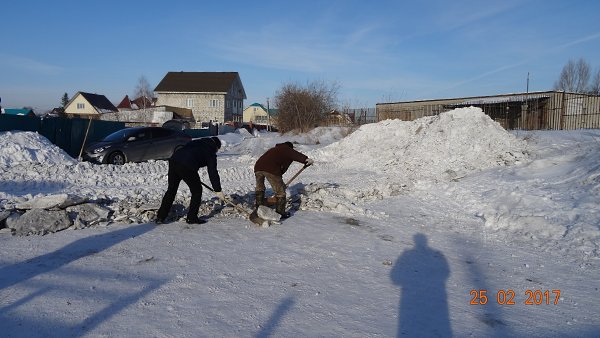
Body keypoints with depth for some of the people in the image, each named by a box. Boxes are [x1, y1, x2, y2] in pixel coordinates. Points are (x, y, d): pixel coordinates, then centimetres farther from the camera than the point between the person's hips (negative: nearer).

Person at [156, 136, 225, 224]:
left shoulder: (196, 142, 27)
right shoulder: (210, 152, 10)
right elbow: (213, 172, 5)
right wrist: (218, 190, 8)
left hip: (173, 160, 7)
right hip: (187, 167, -7)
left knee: (171, 190, 18)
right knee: (197, 190, 11)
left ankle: (160, 217, 20)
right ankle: (192, 218, 14)